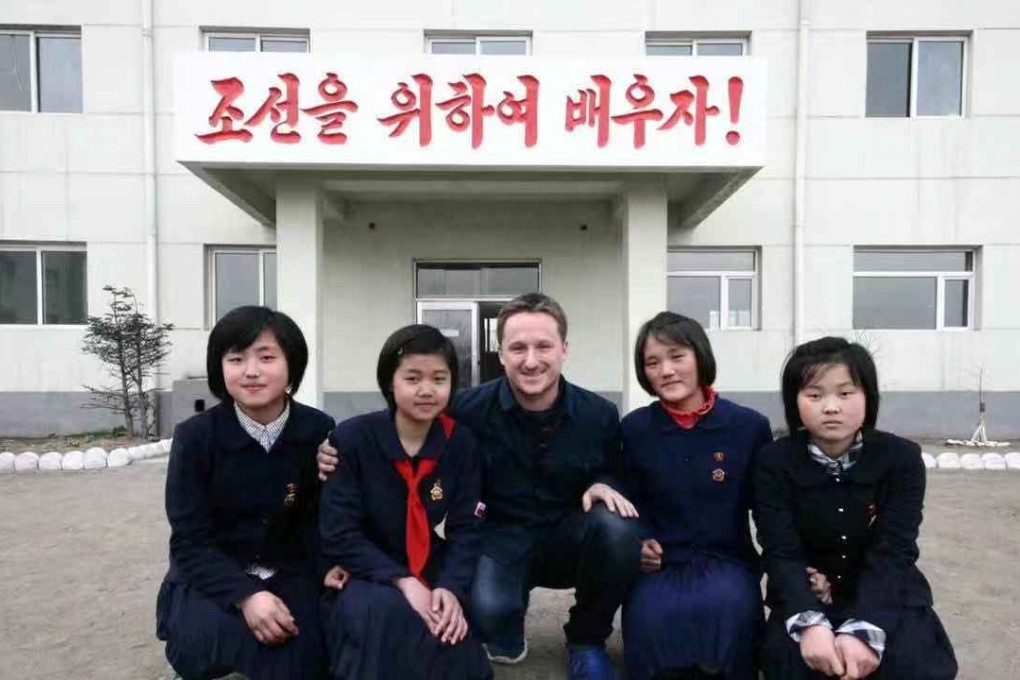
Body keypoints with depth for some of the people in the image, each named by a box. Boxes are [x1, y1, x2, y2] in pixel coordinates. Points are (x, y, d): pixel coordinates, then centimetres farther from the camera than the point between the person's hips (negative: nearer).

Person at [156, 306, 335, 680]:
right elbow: (190, 542, -11)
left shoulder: (318, 430, -8)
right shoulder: (195, 436, -11)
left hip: (288, 575, 1)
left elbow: (318, 519, -1)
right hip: (211, 580, 0)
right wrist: (245, 596, -25)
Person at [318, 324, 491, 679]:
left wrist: (451, 589, -22)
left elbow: (465, 529, -4)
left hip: (430, 575, 3)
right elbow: (338, 536, -15)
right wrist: (401, 581, -25)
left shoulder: (461, 443, -5)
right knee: (382, 614, -34)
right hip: (362, 576, -3)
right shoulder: (351, 438, -14)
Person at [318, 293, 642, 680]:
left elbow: (615, 475, 8)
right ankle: (506, 637, 11)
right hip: (503, 537, -2)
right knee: (485, 610, -34)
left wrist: (604, 486, -16)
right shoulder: (471, 409, -13)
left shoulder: (599, 414, -7)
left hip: (569, 538, 3)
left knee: (617, 528, -31)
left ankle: (586, 641, 0)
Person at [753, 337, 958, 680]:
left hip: (888, 594, 1)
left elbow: (891, 554, -18)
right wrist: (808, 622, -34)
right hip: (807, 597, 0)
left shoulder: (902, 458, -10)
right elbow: (782, 555, -16)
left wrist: (864, 629, -33)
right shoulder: (774, 462, -10)